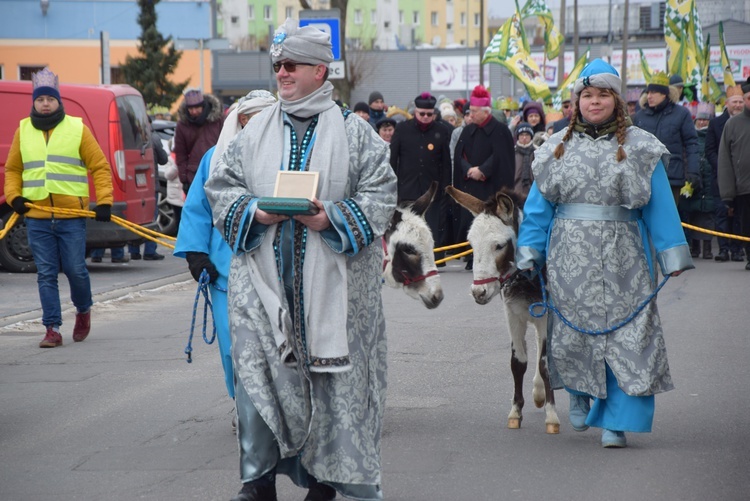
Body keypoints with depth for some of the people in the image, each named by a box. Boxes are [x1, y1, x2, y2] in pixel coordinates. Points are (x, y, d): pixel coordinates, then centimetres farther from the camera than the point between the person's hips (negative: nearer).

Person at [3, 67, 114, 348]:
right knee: (46, 274, 1)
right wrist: (14, 196, 2)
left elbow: (100, 167, 4)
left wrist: (104, 202, -5)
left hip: (72, 216, -2)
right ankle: (52, 329, 4)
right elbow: (12, 169, 19)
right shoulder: (23, 131, 10)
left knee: (75, 269, -1)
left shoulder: (77, 129, 3)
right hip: (37, 218, 2)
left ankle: (83, 309, 28)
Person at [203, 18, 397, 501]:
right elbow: (221, 186, 11)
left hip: (331, 279, -2)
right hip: (264, 276, 2)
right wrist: (256, 212, -8)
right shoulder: (256, 130, 10)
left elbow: (381, 194, -1)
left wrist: (331, 217, -15)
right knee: (256, 370, -4)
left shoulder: (353, 131, 3)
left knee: (330, 371, 1)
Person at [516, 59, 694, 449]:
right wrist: (528, 254, 4)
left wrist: (671, 256, -1)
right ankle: (580, 394, 34)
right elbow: (538, 206, 11)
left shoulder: (639, 147, 5)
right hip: (570, 259, 2)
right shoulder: (559, 149, 10)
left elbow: (659, 205, 4)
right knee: (572, 331, 5)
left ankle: (616, 421, -1)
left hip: (623, 259, -2)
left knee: (626, 336, -6)